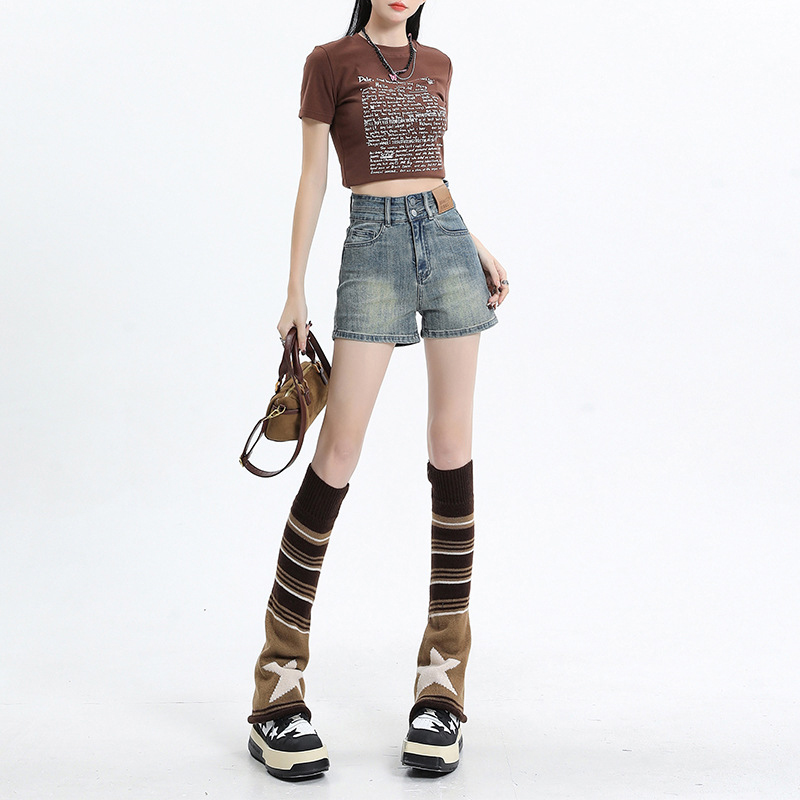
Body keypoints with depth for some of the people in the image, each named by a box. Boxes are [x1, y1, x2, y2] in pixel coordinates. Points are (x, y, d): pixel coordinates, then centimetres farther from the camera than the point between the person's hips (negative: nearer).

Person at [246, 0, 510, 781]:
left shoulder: (437, 65, 17)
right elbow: (312, 179, 2)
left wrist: (479, 248, 12)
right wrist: (295, 291, -1)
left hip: (448, 242, 5)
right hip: (374, 246, -5)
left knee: (452, 447, 0)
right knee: (338, 451, -11)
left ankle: (442, 678, 6)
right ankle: (278, 683, -2)